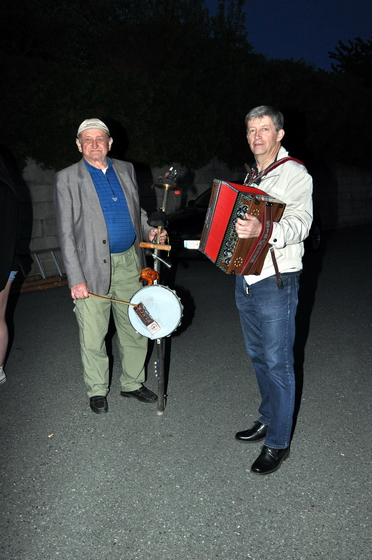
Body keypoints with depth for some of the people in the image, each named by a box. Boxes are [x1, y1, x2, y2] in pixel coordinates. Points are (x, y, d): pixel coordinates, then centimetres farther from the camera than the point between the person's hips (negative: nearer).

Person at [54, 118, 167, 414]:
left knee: (136, 329, 12)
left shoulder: (126, 169, 11)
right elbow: (66, 233, -6)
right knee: (93, 336, 5)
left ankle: (132, 383, 32)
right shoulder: (67, 178, -2)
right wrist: (76, 278, -13)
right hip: (93, 268, -4)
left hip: (129, 263, 4)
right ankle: (97, 390, 26)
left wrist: (149, 231, 0)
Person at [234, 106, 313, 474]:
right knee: (258, 356, 17)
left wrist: (262, 231, -39)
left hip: (276, 281, -8)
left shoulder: (295, 174, -9)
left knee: (278, 362, 0)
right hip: (245, 277, 8)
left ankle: (278, 442, 15)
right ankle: (268, 418, 36)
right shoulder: (251, 176, 15)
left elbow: (300, 224, -23)